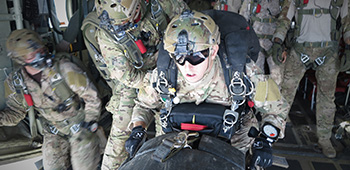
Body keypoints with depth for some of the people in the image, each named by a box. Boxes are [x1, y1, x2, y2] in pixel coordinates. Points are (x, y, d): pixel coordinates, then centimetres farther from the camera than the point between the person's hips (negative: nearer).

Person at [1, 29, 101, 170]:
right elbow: (14, 114, 3)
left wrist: (88, 125, -10)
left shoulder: (63, 68, -24)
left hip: (80, 125, -3)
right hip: (54, 132, 4)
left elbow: (91, 96, -15)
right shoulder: (15, 83, -9)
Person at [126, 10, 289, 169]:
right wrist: (137, 130, -21)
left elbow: (275, 106, -13)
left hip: (232, 142, -1)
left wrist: (265, 142, -27)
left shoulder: (241, 71, -29)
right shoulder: (163, 74, -24)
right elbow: (144, 104, -2)